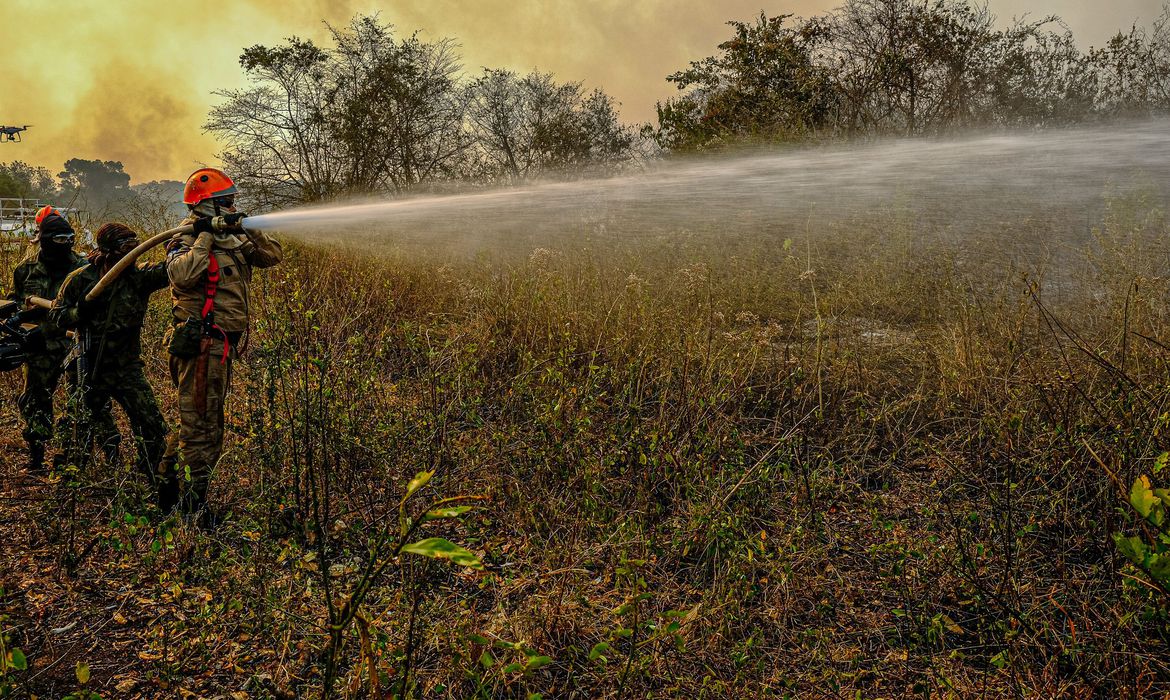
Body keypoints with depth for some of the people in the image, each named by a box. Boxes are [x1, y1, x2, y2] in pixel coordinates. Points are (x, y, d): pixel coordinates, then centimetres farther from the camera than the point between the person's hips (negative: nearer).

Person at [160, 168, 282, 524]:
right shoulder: (187, 241, -11)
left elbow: (273, 255, 13)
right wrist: (206, 237, -24)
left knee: (194, 417, 20)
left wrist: (248, 232, -2)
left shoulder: (232, 239, 12)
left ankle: (171, 479, 35)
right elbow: (182, 274, -32)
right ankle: (194, 500, 5)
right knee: (201, 422, -3)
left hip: (221, 344, 9)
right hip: (201, 343, -9)